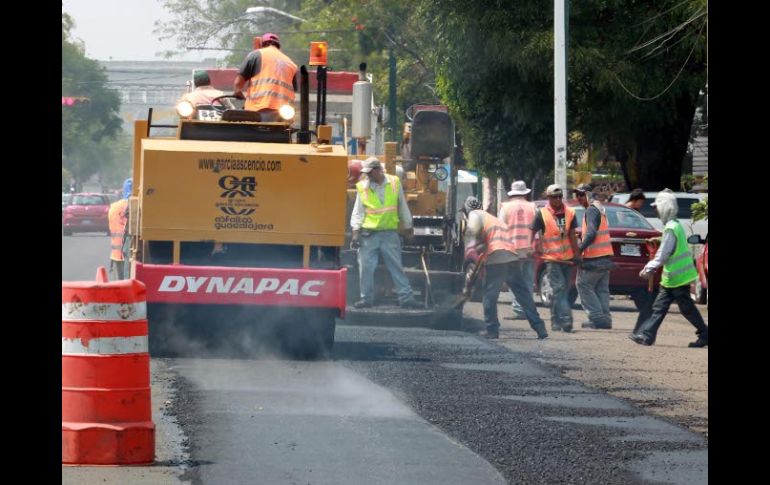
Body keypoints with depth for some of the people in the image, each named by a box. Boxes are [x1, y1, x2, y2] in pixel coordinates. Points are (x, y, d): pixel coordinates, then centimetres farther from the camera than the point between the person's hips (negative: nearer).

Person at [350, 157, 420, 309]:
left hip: (390, 233, 0)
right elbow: (358, 212, 3)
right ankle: (366, 298, 13)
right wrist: (355, 232, -5)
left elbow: (402, 207, 11)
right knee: (366, 268, 1)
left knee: (396, 267, 2)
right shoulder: (363, 187, -1)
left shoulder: (394, 183, 1)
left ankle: (406, 298, 4)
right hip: (368, 233, 0)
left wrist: (407, 227, 18)